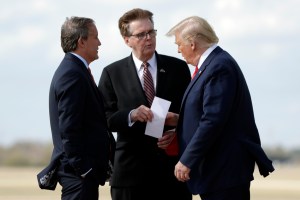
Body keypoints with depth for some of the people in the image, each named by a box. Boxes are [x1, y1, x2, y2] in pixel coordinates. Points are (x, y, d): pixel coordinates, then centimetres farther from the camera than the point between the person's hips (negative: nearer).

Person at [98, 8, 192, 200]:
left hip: (173, 165, 1)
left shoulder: (178, 68, 9)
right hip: (132, 169, -1)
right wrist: (131, 115, -17)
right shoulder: (112, 73, 6)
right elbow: (104, 118, 1)